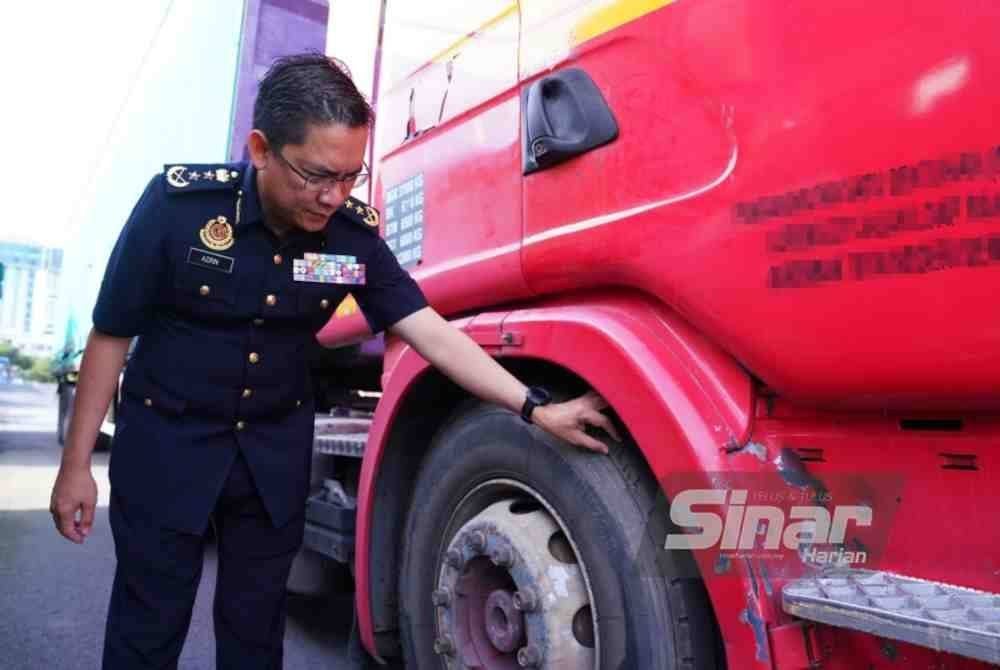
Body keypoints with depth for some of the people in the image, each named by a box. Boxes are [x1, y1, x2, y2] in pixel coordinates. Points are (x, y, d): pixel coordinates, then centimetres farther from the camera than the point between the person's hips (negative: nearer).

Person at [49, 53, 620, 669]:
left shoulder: (354, 233, -12)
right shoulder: (180, 202, -19)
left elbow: (433, 333, -12)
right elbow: (111, 335, -10)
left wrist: (535, 409, -20)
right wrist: (77, 464, -6)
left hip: (276, 446, 2)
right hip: (166, 438, -2)